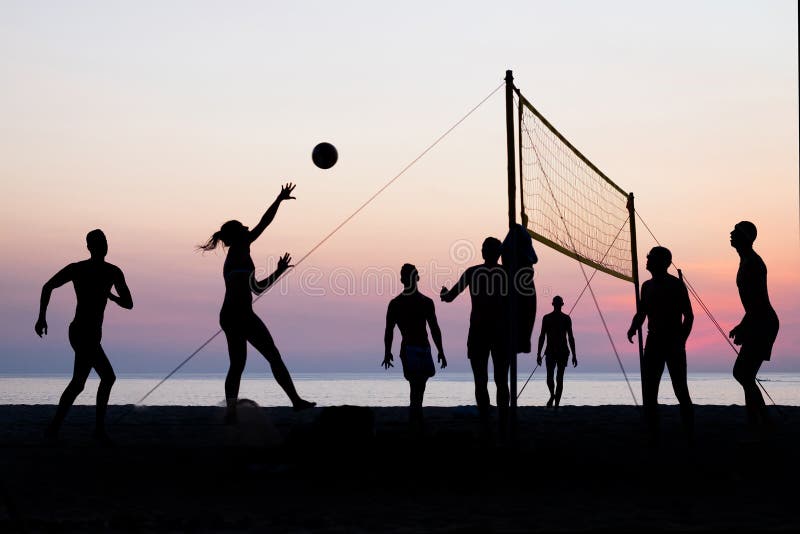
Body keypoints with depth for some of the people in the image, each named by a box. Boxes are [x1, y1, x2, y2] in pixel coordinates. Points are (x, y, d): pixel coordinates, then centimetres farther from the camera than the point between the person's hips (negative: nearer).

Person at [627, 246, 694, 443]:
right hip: (653, 342, 6)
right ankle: (653, 436, 5)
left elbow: (689, 316, -7)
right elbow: (641, 312, 19)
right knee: (648, 392, 0)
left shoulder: (676, 285, -5)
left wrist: (681, 341, -18)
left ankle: (690, 437, -2)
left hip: (673, 343, -6)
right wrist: (633, 328, -1)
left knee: (681, 390, -6)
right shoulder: (647, 286, 11)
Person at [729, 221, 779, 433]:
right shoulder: (748, 261, 17)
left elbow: (757, 302, -23)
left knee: (745, 375, -11)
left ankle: (758, 421, -7)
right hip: (759, 325, 11)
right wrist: (743, 326, 24)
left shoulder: (752, 263, -16)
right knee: (742, 373, 14)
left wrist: (743, 328, -21)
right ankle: (760, 420, 20)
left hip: (762, 325, -11)